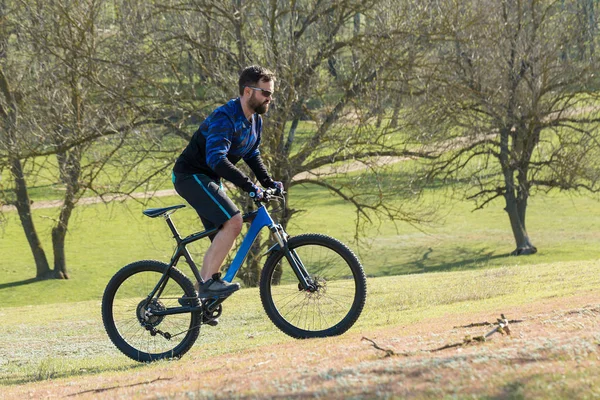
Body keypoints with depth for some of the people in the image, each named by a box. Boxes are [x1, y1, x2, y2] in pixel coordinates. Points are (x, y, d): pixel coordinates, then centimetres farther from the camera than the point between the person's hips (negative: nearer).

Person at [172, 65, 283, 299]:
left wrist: (268, 182, 4)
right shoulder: (225, 118, -24)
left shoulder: (255, 120, 6)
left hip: (209, 181, 10)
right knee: (233, 222, -24)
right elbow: (216, 159, -35)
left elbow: (252, 155, 19)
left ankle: (202, 297, 13)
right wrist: (247, 185, -40)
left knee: (223, 240, 7)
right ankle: (208, 282, -19)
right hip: (191, 176, -10)